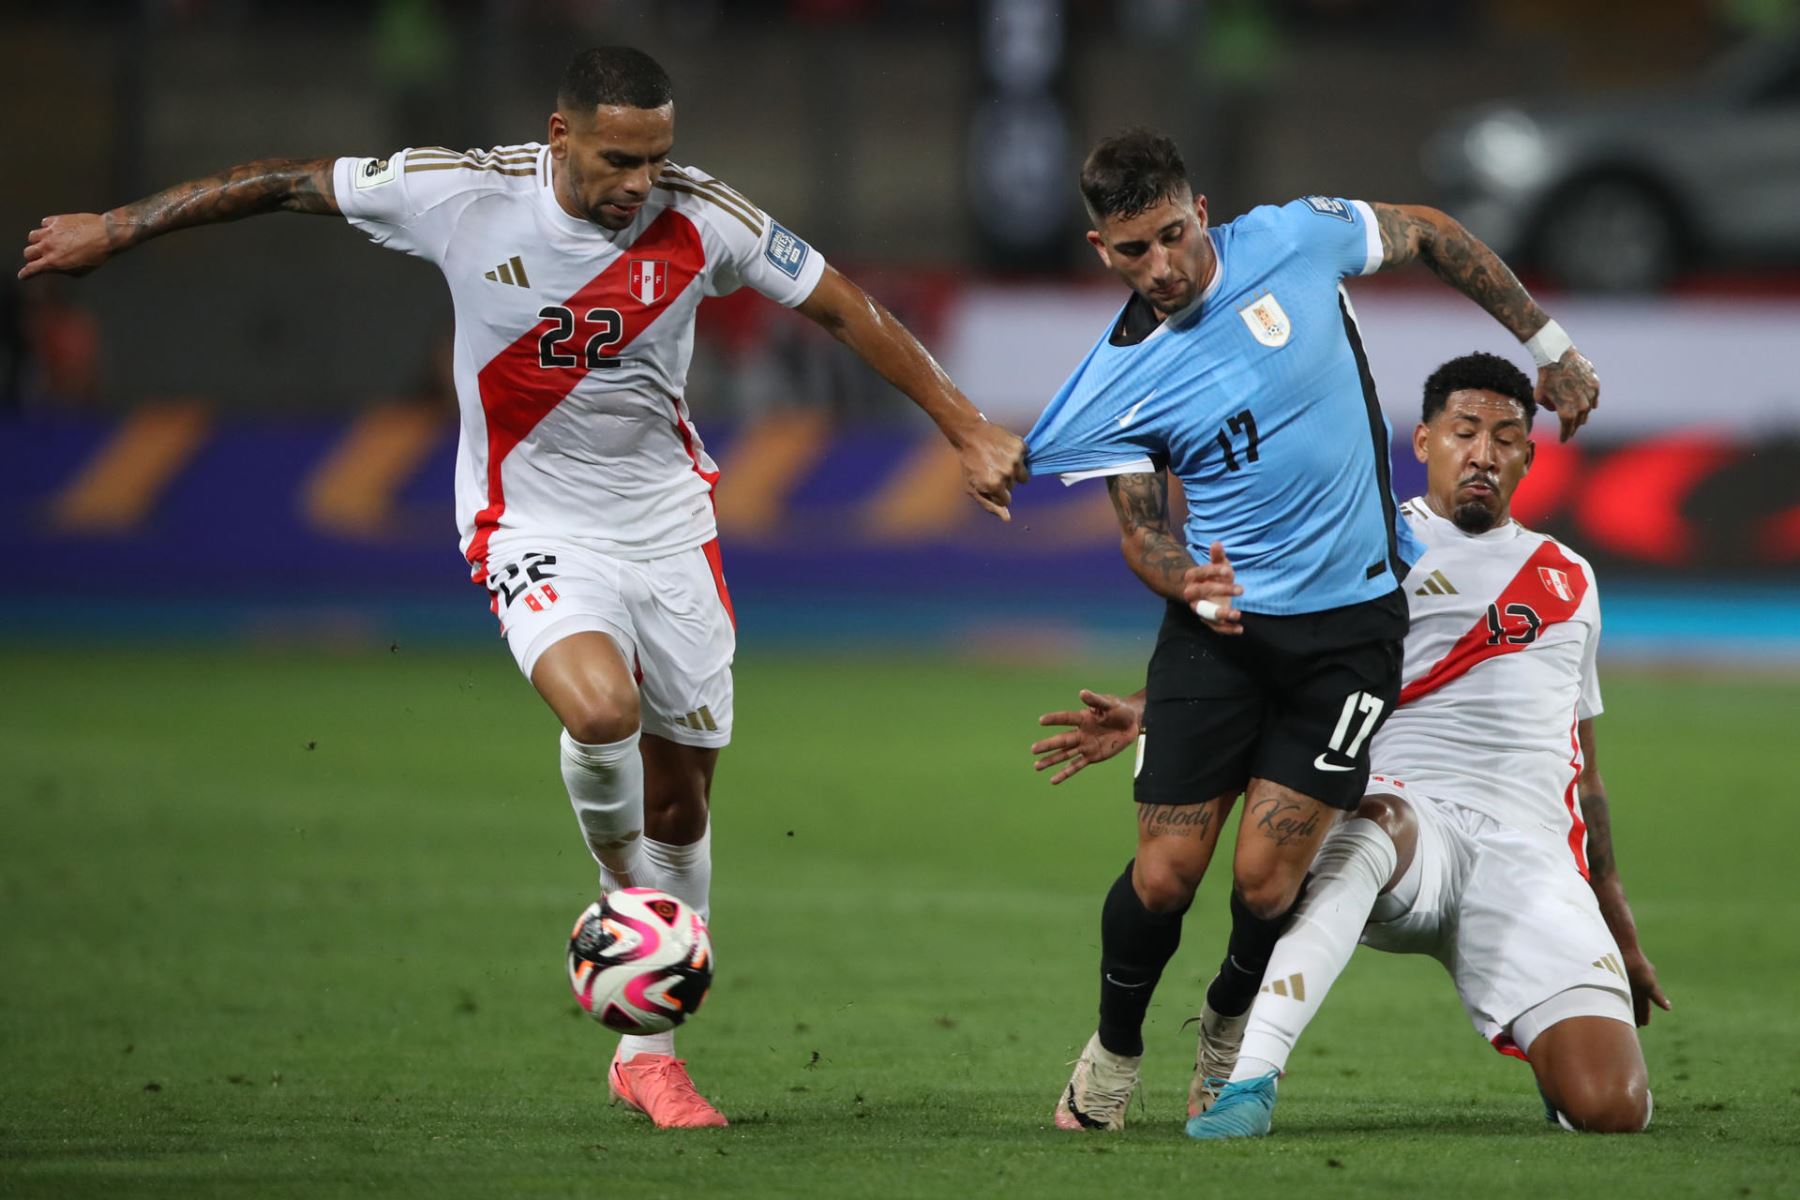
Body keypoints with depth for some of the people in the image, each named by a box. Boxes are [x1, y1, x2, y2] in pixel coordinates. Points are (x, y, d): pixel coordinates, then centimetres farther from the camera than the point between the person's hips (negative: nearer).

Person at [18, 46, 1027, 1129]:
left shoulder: (700, 218, -12)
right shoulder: (463, 195, -16)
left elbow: (845, 307, -2)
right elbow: (291, 182, -4)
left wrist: (968, 430, -2)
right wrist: (115, 229, 3)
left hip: (670, 528, 3)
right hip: (535, 530, -3)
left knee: (681, 797, 7)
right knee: (601, 707, -31)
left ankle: (648, 1051, 24)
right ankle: (621, 888, 1)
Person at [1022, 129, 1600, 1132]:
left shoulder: (1296, 241, -7)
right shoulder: (1116, 391, -5)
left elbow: (1430, 235, 10)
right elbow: (1144, 529, 2)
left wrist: (1550, 345, 14)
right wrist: (1186, 582, -22)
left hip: (1351, 620, -1)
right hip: (1219, 626, 1)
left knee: (1267, 879, -7)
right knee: (1165, 875, -4)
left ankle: (1230, 1026, 25)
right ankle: (1115, 1050, 25)